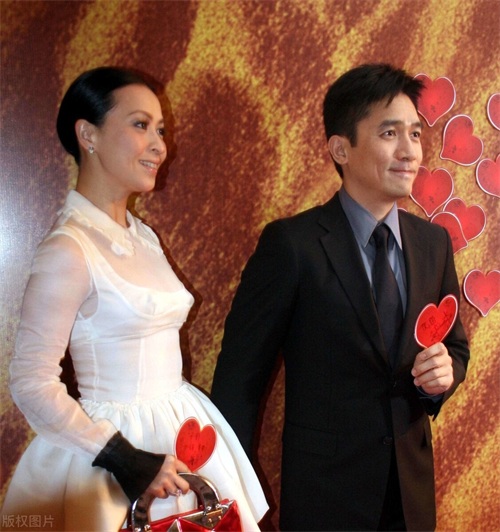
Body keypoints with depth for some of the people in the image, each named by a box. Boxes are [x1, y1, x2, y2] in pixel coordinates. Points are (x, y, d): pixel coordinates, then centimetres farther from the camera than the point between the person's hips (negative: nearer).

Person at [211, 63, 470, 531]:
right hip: (324, 493, -5)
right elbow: (239, 375, -13)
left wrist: (444, 372, -10)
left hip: (411, 490, 5)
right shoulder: (291, 244, -15)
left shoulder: (434, 242, 2)